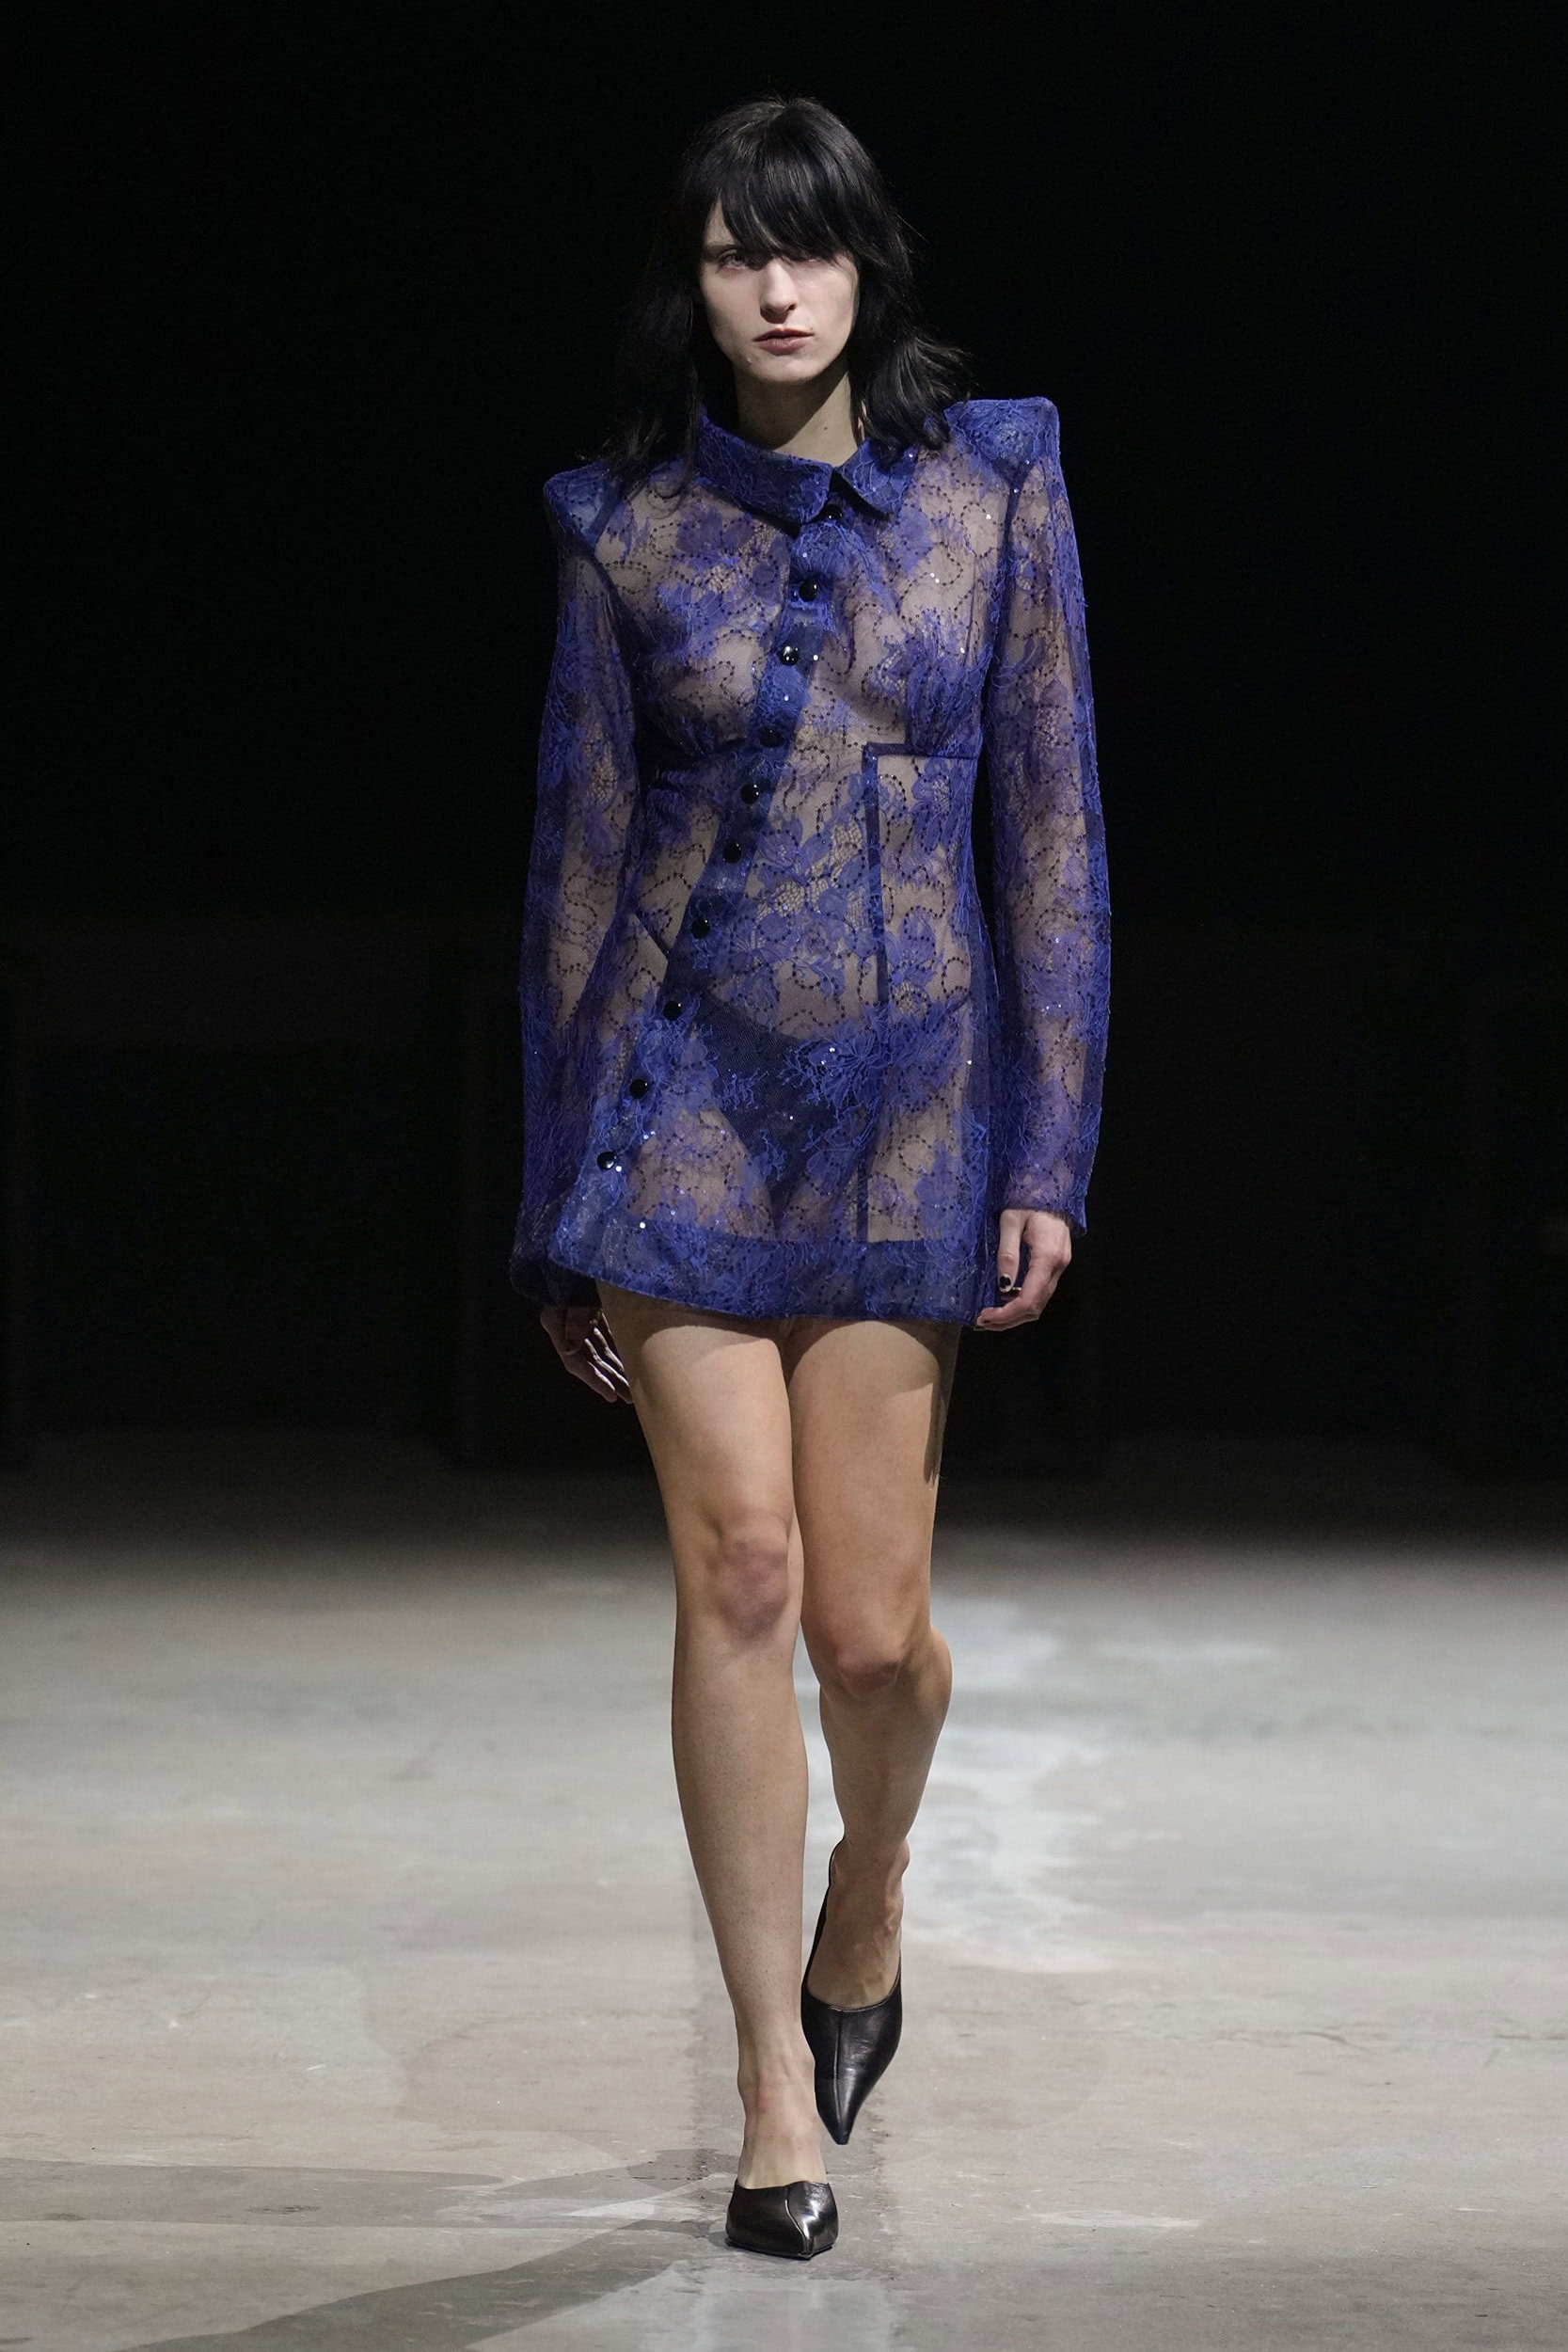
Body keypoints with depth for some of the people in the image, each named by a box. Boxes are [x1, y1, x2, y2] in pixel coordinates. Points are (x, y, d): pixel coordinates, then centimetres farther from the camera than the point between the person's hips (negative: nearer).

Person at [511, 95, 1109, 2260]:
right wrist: (564, 1198, 5)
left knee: (870, 1618, 0)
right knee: (738, 1572, -9)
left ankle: (865, 1911, 34)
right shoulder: (630, 532, 2)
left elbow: (1055, 834, 1)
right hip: (692, 1091, 0)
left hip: (911, 1099, 0)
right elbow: (581, 860, 6)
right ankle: (780, 2087, -1)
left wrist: (1050, 1154, -4)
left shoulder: (992, 494, 1)